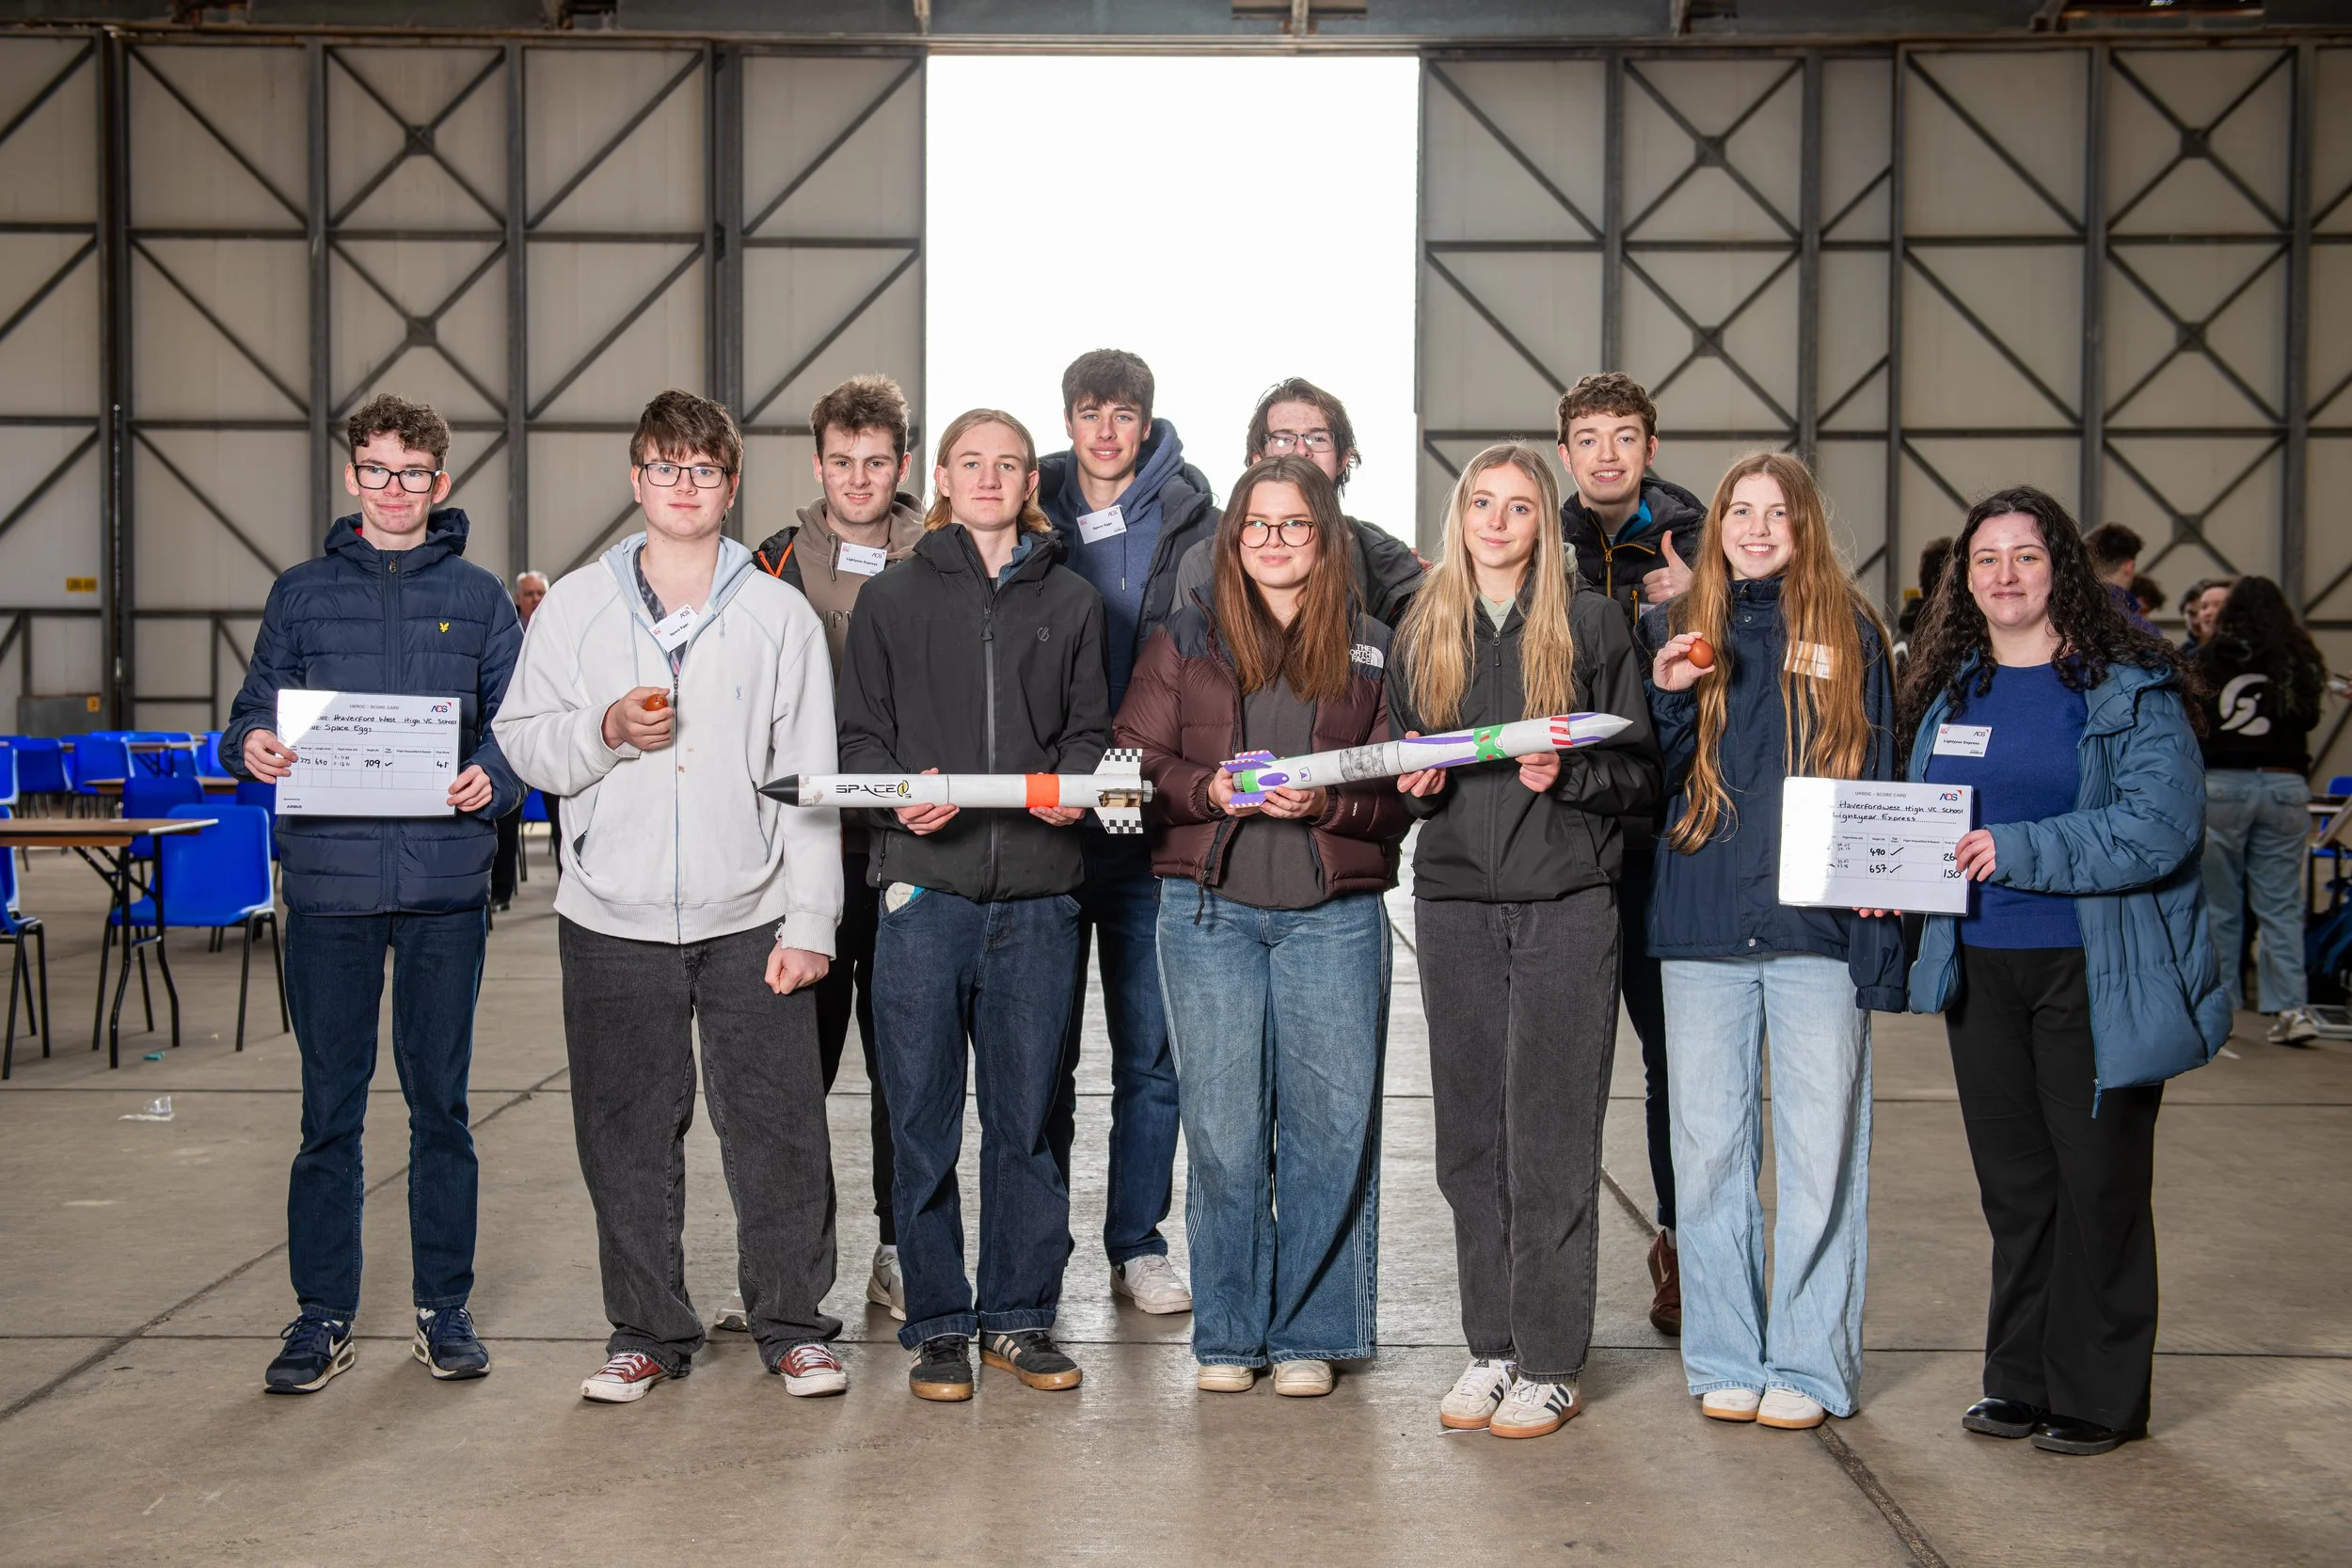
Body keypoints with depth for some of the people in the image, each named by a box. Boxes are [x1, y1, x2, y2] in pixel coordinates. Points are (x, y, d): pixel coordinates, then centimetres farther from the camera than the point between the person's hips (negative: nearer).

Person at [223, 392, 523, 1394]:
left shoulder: (479, 598, 8)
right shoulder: (302, 594, 9)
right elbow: (254, 716, 10)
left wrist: (493, 778, -14)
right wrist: (251, 747, -12)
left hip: (446, 884, 0)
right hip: (330, 880, 0)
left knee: (441, 1104, 8)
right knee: (330, 1110, 5)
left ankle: (445, 1306, 19)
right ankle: (323, 1315, 15)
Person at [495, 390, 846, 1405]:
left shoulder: (780, 614, 3)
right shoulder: (575, 606, 6)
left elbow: (810, 780, 1)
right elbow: (524, 743, 7)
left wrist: (810, 921, -4)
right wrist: (605, 730, -13)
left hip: (750, 919, -1)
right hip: (614, 920, 1)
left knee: (778, 1130, 0)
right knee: (629, 1137, 8)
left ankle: (793, 1323, 16)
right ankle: (648, 1331, 22)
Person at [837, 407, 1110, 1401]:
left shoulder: (1071, 602, 13)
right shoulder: (892, 598, 8)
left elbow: (1088, 729, 14)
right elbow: (859, 736, 7)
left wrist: (1073, 781, -7)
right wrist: (900, 794, -12)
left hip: (1036, 894, 1)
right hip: (923, 886, -1)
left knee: (1027, 1113, 7)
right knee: (923, 1119, 2)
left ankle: (1019, 1313, 19)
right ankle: (937, 1324, 13)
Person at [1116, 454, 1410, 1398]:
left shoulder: (1373, 651, 9)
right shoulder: (1184, 641, 10)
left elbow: (1402, 792, 5)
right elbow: (1134, 764, 6)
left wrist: (1324, 801, -13)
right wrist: (1209, 791, -12)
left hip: (1333, 913, 0)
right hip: (1208, 908, 0)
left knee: (1331, 1125, 0)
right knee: (1221, 1131, 2)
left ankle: (1309, 1334, 13)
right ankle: (1227, 1335, 15)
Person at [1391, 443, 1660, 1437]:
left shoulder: (1593, 624, 2)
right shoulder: (1422, 633, 13)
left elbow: (1641, 773, 2)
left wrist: (1566, 776, -16)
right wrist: (1417, 786, -2)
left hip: (1566, 902, -3)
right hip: (1453, 900, 4)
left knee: (1549, 1136, -3)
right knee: (1471, 1134, 6)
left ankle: (1550, 1364, 5)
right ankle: (1490, 1348, 17)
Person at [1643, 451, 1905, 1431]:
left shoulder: (1850, 632, 6)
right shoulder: (1672, 629, 10)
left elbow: (1877, 783, 7)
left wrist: (1882, 937, -1)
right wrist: (1668, 696, -10)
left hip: (1820, 926, -1)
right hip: (1703, 923, 2)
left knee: (1820, 1150, 0)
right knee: (1710, 1147, 6)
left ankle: (1808, 1363, 11)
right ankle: (1725, 1359, 17)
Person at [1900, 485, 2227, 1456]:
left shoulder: (2129, 686, -7)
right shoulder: (1949, 692, 11)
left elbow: (2162, 824, -17)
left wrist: (2019, 850, -23)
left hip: (2095, 973, -5)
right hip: (1980, 971, 5)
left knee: (2098, 1183, 2)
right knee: (2014, 1185, 12)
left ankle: (2098, 1400, 14)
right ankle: (2021, 1383, 24)